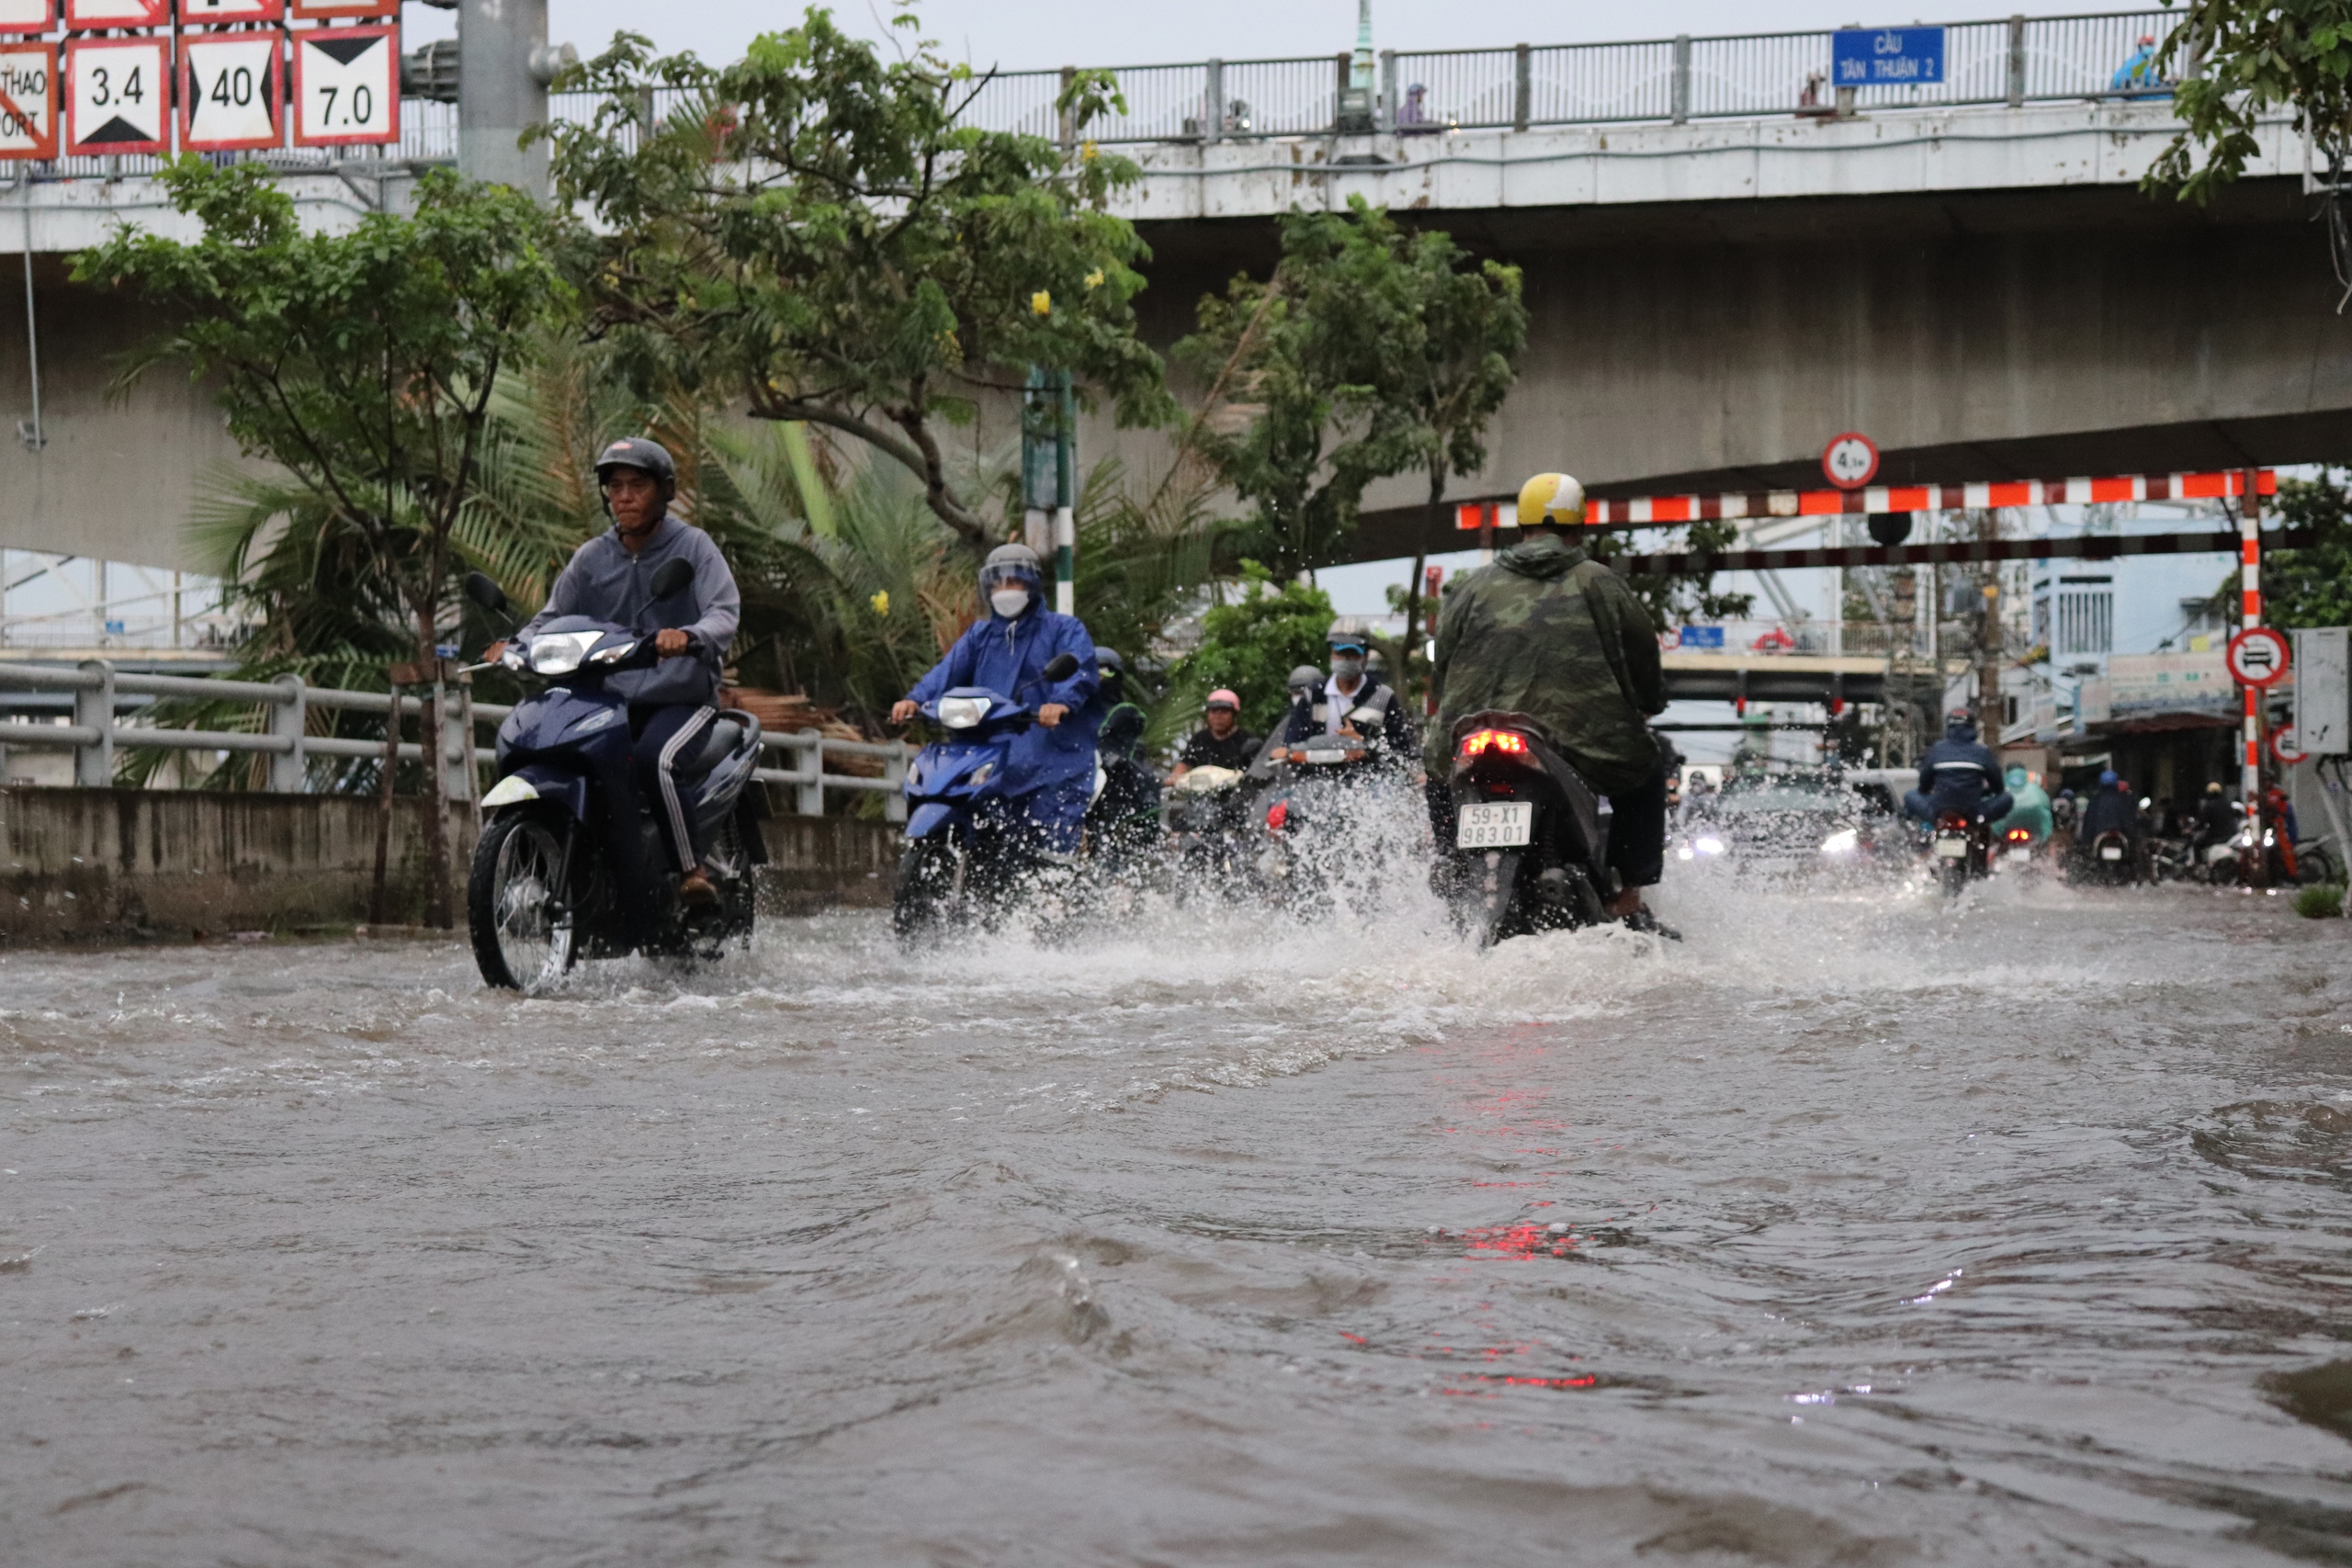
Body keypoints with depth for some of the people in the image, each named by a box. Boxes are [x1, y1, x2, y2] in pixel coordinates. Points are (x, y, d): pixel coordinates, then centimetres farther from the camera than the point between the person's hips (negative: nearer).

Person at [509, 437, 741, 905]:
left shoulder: (692, 545, 0)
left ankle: (694, 867, -25)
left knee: (654, 758, -35)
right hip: (609, 700, 5)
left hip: (683, 696, -5)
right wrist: (516, 647, -14)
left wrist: (688, 636, -37)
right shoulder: (592, 558, 13)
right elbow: (553, 616, 9)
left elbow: (725, 611, -14)